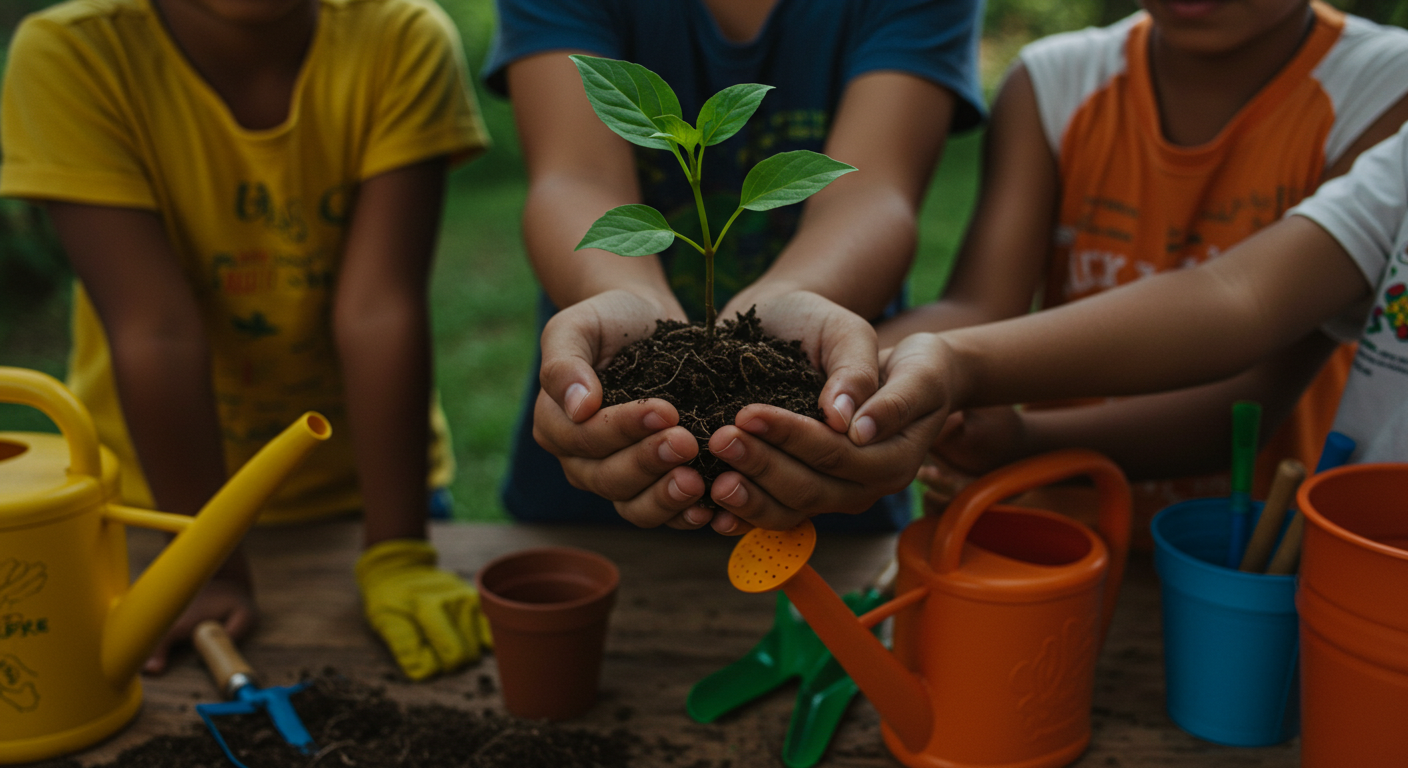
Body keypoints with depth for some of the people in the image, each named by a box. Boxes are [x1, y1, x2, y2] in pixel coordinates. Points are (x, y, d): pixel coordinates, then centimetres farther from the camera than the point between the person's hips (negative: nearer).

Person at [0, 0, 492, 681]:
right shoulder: (67, 55, -18)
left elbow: (379, 312, -22)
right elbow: (155, 333, -24)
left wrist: (397, 555, -25)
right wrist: (210, 568, -24)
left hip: (358, 491, 1)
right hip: (153, 503, 0)